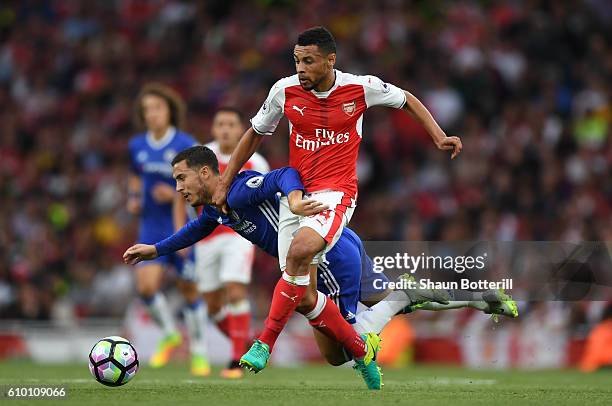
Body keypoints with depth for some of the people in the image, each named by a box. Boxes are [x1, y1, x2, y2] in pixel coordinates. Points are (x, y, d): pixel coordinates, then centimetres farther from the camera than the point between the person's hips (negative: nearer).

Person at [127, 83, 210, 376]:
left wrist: (175, 196, -26)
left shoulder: (186, 146, -11)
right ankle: (169, 334, 11)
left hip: (184, 227, -3)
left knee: (189, 290, 3)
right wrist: (133, 199, 8)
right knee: (146, 286, -15)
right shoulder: (137, 146, 4)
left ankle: (199, 352, 21)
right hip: (151, 228, 3)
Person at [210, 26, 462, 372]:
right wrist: (225, 184, 15)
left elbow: (407, 100, 14)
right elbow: (255, 135, 14)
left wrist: (439, 136, 3)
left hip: (335, 193, -4)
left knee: (300, 251, -33)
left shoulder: (361, 87, -6)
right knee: (304, 296, -3)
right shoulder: (285, 91, -1)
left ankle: (265, 344, -25)